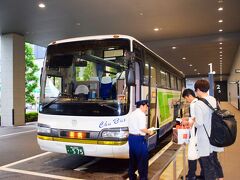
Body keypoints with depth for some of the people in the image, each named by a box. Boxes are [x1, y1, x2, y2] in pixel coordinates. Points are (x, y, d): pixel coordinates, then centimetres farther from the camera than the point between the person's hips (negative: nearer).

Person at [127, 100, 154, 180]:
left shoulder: (132, 114, 14)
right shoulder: (141, 114, -14)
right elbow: (142, 128, -21)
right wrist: (149, 132, -5)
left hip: (131, 137, 9)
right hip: (139, 138, -9)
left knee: (132, 158, 17)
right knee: (143, 159, 2)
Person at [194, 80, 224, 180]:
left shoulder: (198, 104, -22)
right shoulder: (214, 100, 1)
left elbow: (199, 123, -22)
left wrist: (193, 122, -3)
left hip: (205, 139, -7)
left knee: (207, 165, 7)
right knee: (214, 161, 25)